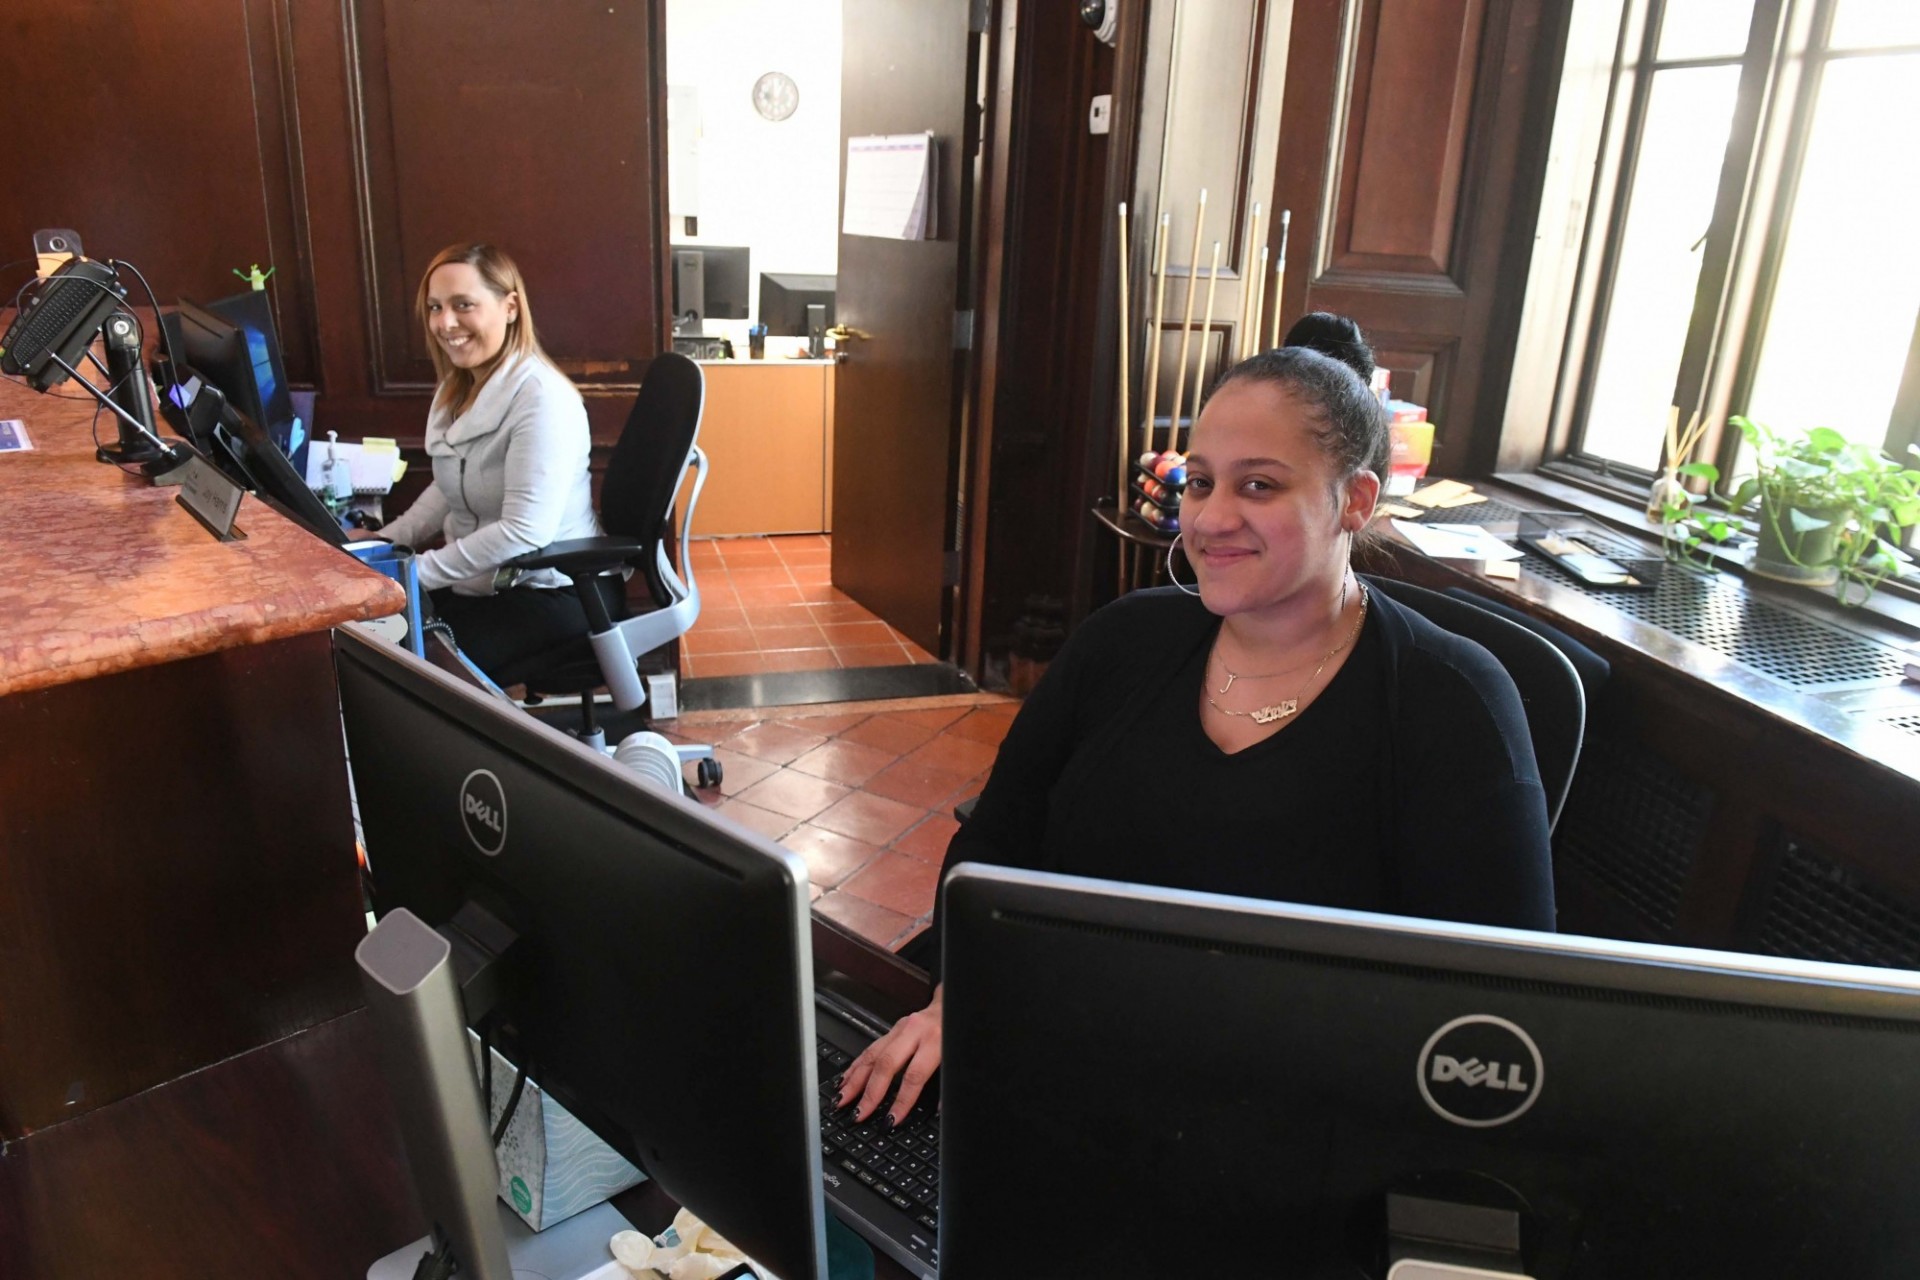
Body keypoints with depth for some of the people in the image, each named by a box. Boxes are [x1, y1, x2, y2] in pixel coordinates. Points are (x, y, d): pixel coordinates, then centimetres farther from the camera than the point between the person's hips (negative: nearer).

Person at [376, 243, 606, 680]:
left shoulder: (541, 397, -22)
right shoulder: (459, 388, 7)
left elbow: (525, 531, -29)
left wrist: (416, 573, -24)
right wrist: (384, 543, 5)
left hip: (548, 593, -8)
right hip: (479, 581, 9)